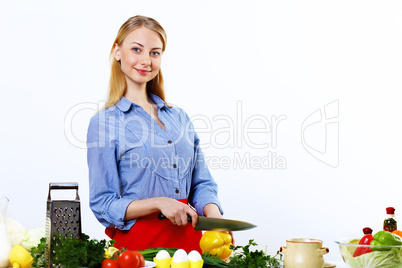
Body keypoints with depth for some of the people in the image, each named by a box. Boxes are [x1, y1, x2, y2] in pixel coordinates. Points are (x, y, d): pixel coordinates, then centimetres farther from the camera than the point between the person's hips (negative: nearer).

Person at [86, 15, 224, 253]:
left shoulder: (179, 117, 14)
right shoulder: (105, 122, -1)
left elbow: (202, 184, 15)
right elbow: (103, 206, -4)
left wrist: (213, 215, -5)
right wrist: (158, 203, -16)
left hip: (188, 238, 4)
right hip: (136, 242, -4)